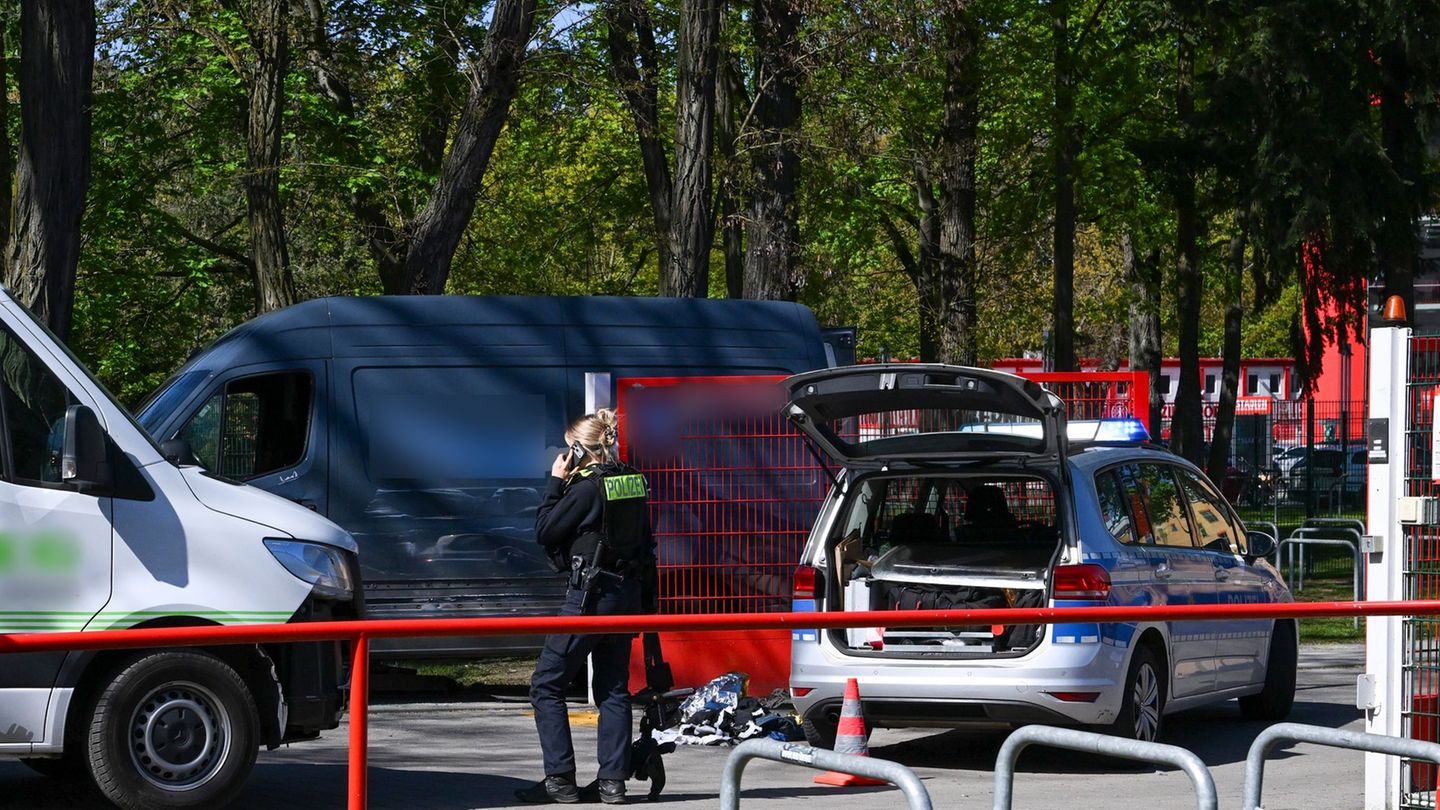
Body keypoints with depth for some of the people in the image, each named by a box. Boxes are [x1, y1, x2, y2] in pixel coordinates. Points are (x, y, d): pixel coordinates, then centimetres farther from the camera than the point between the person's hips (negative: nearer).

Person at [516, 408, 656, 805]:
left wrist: (556, 483, -1)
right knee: (614, 689, 11)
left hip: (591, 595, -8)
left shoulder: (588, 487, -16)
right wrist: (645, 601, 21)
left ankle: (560, 780, -3)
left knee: (546, 685, 0)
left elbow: (544, 531, -8)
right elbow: (645, 544, 15)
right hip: (627, 594, 8)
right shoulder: (633, 483, 8)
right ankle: (612, 781, 8)